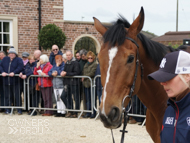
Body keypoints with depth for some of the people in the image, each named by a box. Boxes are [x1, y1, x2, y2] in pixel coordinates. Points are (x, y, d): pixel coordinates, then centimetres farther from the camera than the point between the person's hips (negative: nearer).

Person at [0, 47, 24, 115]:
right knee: (7, 96, 7)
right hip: (6, 81, 4)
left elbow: (20, 67, -11)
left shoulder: (18, 60, 3)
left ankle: (19, 110, 3)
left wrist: (14, 72, -22)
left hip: (15, 81, -3)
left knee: (17, 96, -3)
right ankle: (7, 110, 14)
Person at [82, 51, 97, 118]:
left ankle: (93, 113, 0)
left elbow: (92, 73, -14)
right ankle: (88, 112, 13)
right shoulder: (86, 64, 20)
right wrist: (83, 78, 4)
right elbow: (83, 72, 23)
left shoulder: (95, 64, -5)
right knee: (87, 99, 9)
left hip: (91, 83, -7)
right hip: (86, 83, 7)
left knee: (92, 98, -4)